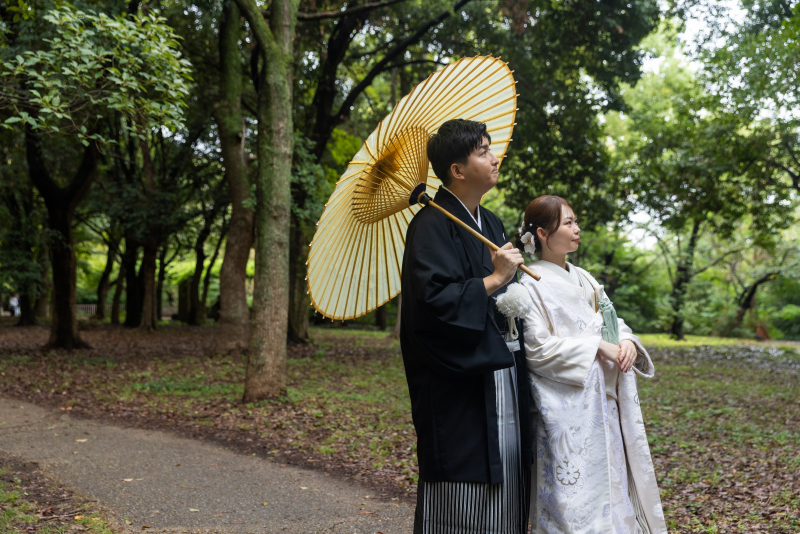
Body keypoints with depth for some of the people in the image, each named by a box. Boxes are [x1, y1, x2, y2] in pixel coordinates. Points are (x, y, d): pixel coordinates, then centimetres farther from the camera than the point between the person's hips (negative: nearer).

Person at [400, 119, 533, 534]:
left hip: (504, 374, 9)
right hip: (459, 389, -8)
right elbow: (433, 299, -24)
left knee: (506, 496, 14)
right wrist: (493, 280, -18)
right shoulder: (432, 226, -12)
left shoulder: (490, 223, 15)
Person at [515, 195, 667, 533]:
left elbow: (613, 321, 16)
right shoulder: (532, 283, -10)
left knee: (612, 477, 13)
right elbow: (538, 347, -16)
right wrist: (597, 348, -18)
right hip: (568, 407, -7)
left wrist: (626, 341, -7)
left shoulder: (582, 278, 14)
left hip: (603, 401, 8)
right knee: (577, 492, -2)